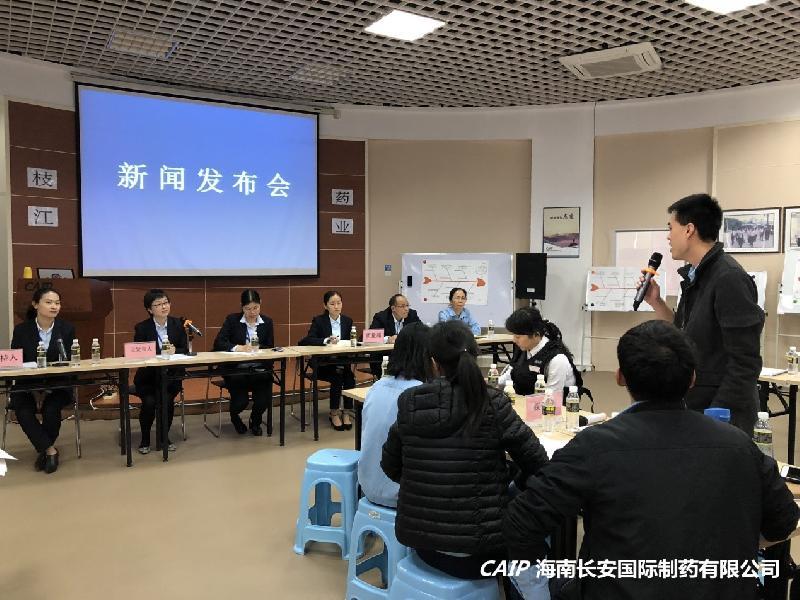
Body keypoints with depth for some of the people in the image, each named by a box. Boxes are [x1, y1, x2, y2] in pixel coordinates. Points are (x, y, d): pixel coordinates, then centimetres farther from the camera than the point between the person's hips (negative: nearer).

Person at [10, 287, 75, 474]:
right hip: (27, 384, 1)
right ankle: (50, 450, -12)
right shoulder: (21, 330, -1)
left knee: (51, 410, -28)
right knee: (24, 413, -27)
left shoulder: (67, 329, 0)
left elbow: (70, 361, 1)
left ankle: (43, 449, -3)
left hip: (57, 383, 0)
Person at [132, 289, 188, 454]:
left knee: (167, 400, -24)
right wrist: (160, 356, -22)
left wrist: (173, 351, -19)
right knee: (149, 402, -24)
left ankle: (164, 435, 2)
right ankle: (145, 438, 3)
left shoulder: (177, 324, 3)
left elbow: (185, 350, 3)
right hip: (148, 376, -1)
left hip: (171, 374, 1)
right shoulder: (142, 327, -3)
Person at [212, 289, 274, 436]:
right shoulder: (232, 320, -1)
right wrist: (237, 348, -25)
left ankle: (255, 421, 17)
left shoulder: (267, 322, 7)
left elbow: (270, 348, 7)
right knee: (240, 402, -22)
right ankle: (234, 415, 19)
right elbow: (218, 343, -10)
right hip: (236, 370, -2)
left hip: (259, 370, 2)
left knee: (264, 401, -21)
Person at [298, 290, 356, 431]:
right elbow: (307, 340, -16)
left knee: (349, 377, -27)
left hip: (342, 363, 3)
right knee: (337, 379, -29)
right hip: (323, 365, -3)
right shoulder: (318, 321, -2)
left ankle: (347, 412, -12)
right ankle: (334, 414, -11)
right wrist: (326, 340, -30)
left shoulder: (347, 321, 9)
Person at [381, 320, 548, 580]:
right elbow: (537, 464, -7)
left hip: (419, 538, 4)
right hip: (476, 548, -4)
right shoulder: (492, 404, -15)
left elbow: (390, 467, 5)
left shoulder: (410, 404, -7)